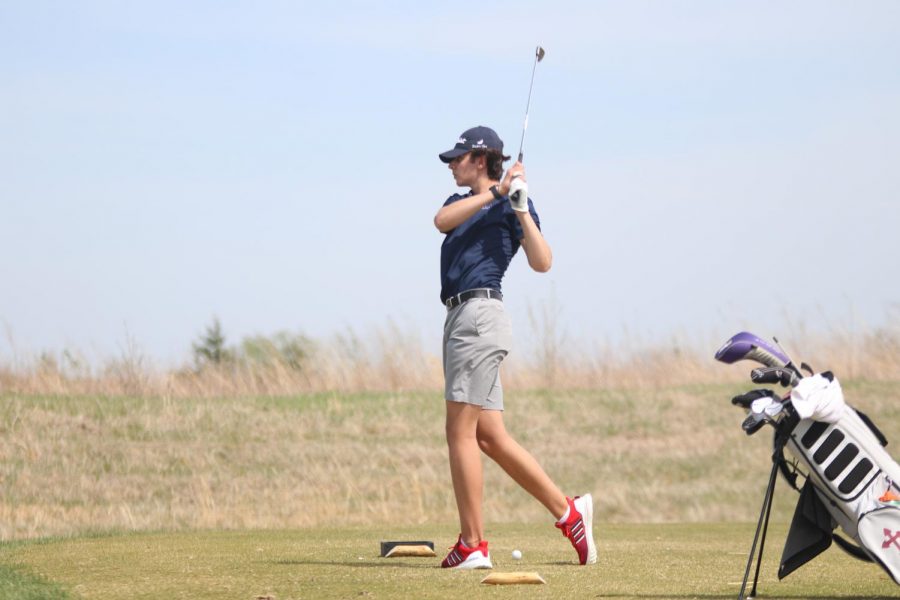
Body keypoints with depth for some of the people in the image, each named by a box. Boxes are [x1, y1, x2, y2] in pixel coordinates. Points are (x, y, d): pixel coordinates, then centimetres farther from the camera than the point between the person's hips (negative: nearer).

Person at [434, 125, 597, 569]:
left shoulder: (511, 204, -1)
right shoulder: (462, 202, 21)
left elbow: (541, 262, -13)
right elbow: (441, 221, -4)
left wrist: (521, 210, -21)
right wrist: (494, 192, -13)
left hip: (479, 313, -8)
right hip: (460, 318, 8)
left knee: (461, 432, -11)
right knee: (490, 436, 7)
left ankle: (472, 545, -11)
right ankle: (566, 511, 12)